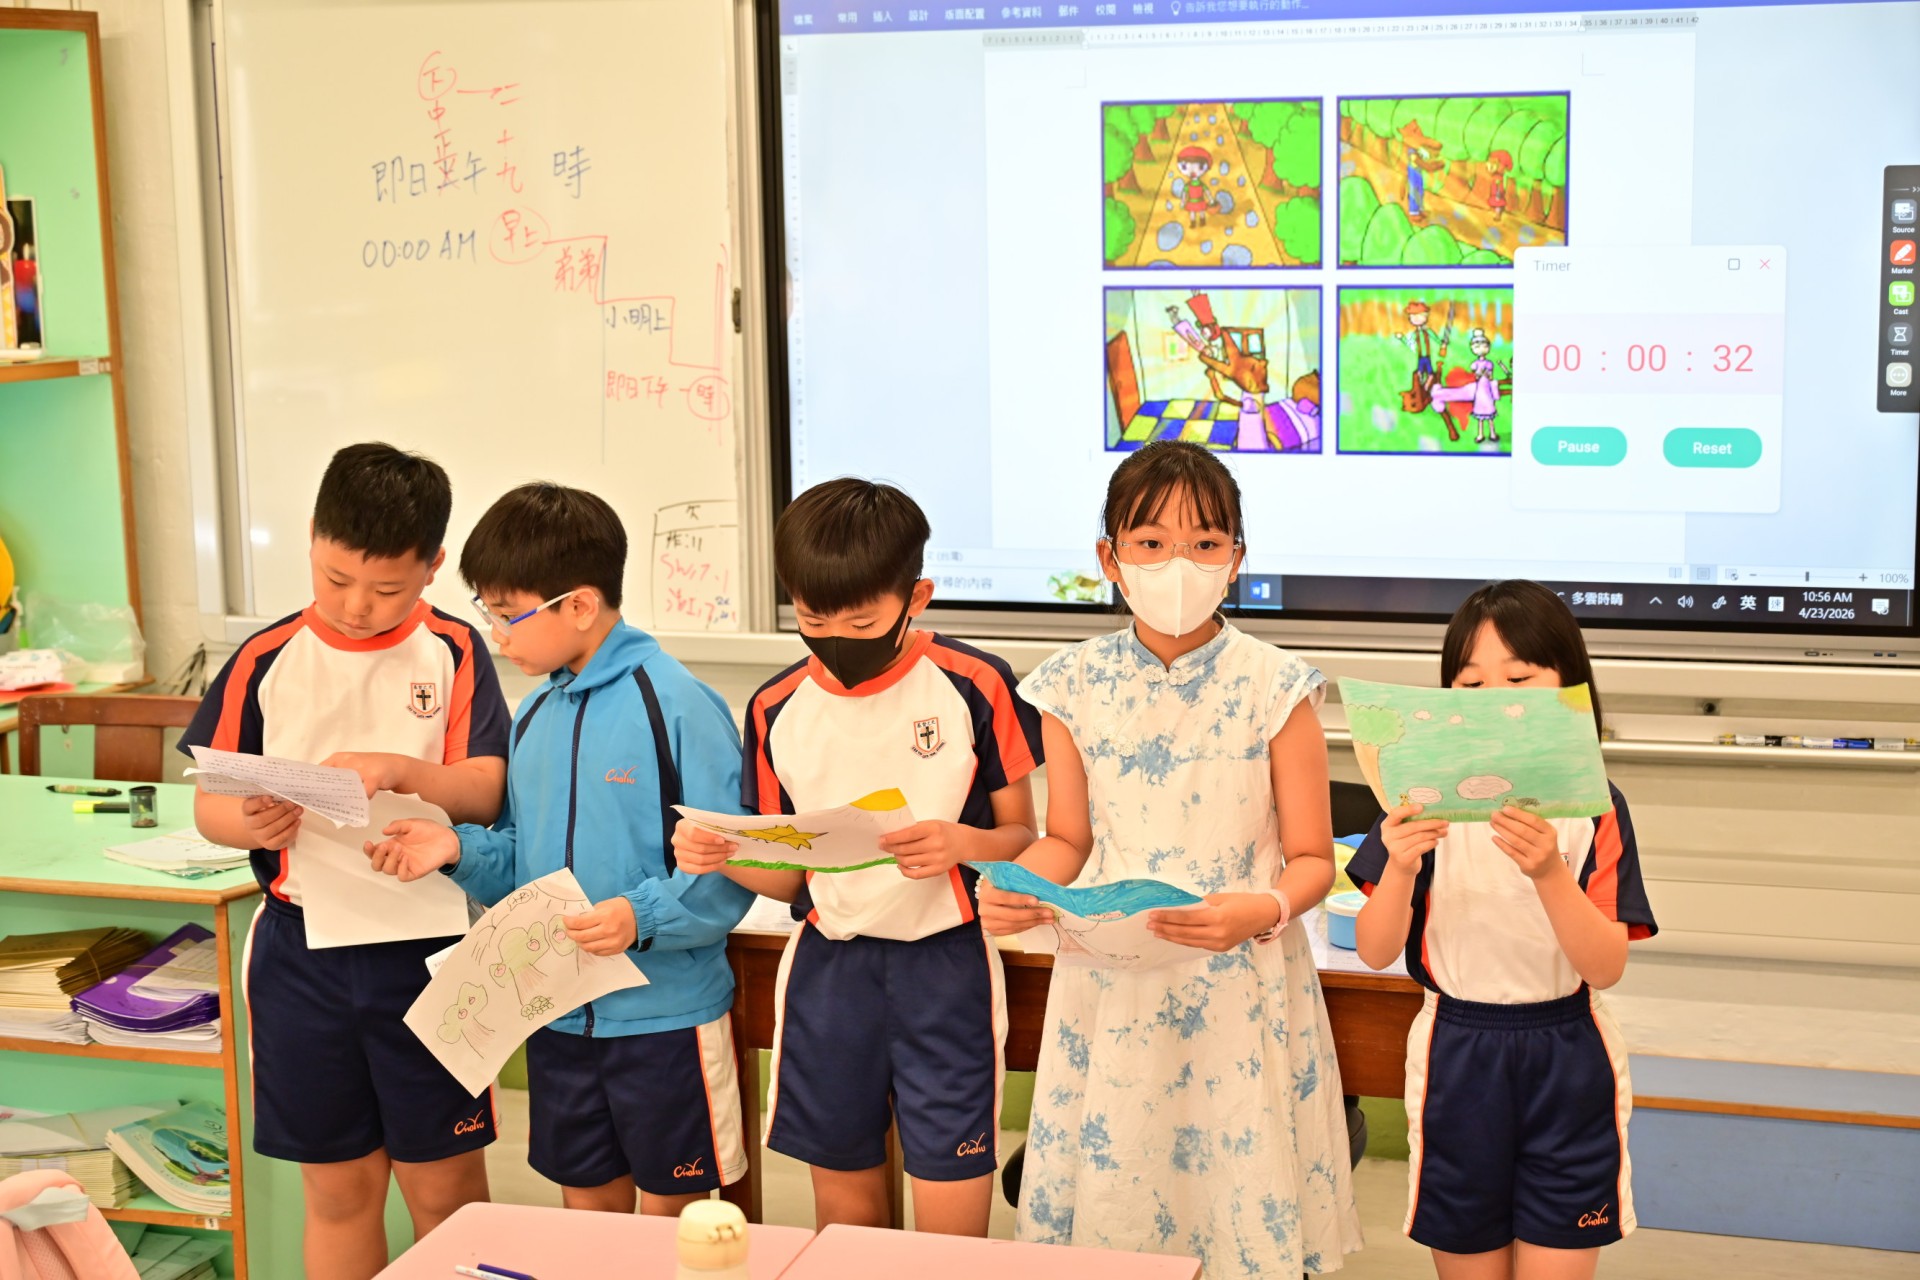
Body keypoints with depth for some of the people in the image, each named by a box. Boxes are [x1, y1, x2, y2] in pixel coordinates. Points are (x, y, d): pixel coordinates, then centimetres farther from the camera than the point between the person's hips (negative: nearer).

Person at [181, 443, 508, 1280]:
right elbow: (208, 805, 2)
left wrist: (396, 769, -26)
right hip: (302, 947, 2)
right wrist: (250, 822, -20)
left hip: (425, 945, -1)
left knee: (445, 1186, 7)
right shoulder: (265, 661, 1)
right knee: (338, 1187, 12)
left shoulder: (452, 654, -2)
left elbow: (485, 792, -9)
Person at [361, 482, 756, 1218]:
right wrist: (458, 851, -5)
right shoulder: (535, 718, 7)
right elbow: (523, 864, 12)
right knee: (588, 1208, 18)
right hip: (561, 1014, 6)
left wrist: (642, 917, -32)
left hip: (665, 1013, -6)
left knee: (668, 1216, 9)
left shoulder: (677, 707, -16)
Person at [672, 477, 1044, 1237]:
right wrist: (724, 857, -13)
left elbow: (1022, 837, 0)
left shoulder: (974, 688, -7)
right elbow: (786, 875, 8)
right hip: (827, 968, 3)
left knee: (950, 1231, -3)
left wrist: (963, 843, -22)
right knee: (845, 1209, 14)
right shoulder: (777, 710, 3)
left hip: (944, 967, -3)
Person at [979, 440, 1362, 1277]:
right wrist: (1015, 888, -12)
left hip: (1238, 989, -2)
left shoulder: (1273, 688, -8)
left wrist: (1261, 911, -24)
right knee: (1107, 1208, 10)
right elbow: (1068, 840, 8)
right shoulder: (1075, 685, -1)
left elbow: (1312, 859, -4)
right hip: (1110, 983, 2)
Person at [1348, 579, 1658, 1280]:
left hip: (1567, 1063, -1)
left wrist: (1548, 872, -30)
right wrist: (1400, 868, -28)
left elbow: (1607, 966, -14)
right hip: (1455, 1057, 1)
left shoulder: (1594, 807, -7)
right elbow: (1375, 952, -9)